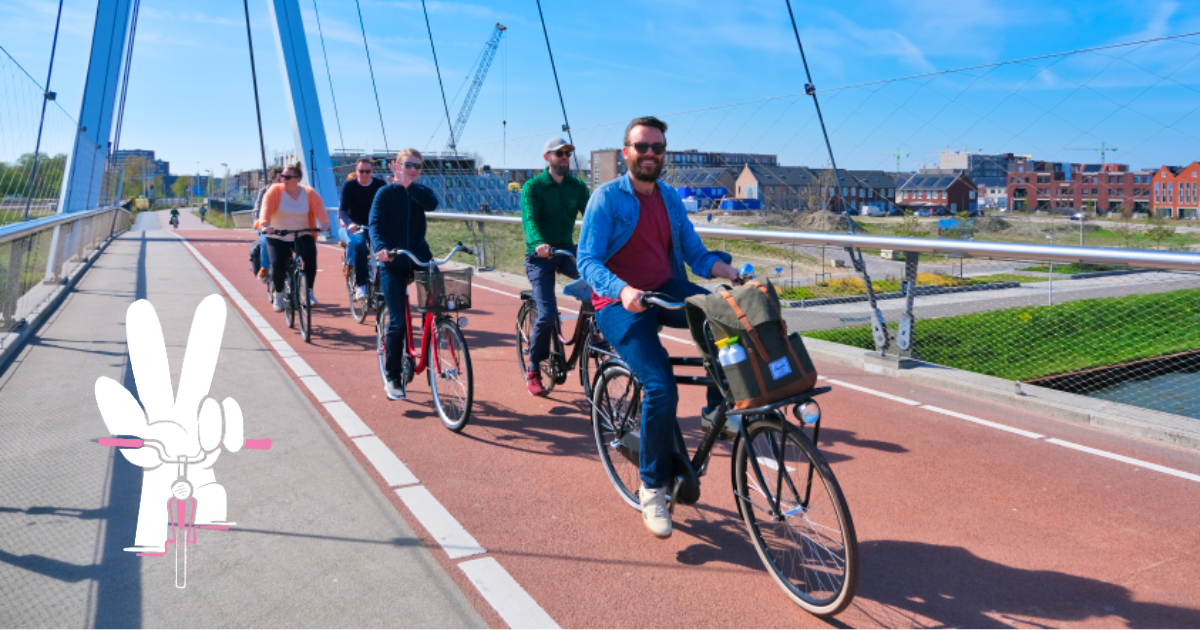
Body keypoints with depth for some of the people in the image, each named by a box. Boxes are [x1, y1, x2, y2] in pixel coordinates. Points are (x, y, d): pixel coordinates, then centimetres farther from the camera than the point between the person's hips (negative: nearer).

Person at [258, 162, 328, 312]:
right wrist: (265, 225, -40)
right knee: (278, 265, -18)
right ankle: (278, 295, 10)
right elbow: (266, 208, -21)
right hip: (278, 237, 0)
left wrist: (323, 223, -38)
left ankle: (309, 291, -8)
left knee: (310, 257, -26)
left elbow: (319, 209, -18)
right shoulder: (274, 191, -8)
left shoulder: (309, 193, -3)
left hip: (302, 236, 1)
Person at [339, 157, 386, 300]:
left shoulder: (381, 185, -3)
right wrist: (349, 223, -37)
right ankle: (360, 285, -31)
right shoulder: (348, 186, -7)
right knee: (360, 245, -35)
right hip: (354, 227, -2)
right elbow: (342, 210, -16)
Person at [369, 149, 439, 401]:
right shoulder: (385, 193, 0)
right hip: (392, 263, -3)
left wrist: (409, 184, -21)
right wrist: (379, 247, -32)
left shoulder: (420, 192, 9)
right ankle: (392, 378, 7)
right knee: (397, 321, -6)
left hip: (419, 259, 3)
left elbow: (432, 203, -15)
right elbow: (375, 223, -14)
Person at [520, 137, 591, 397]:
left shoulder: (577, 187, 6)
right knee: (547, 314, -14)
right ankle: (533, 371, 6)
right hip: (540, 255, -3)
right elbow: (529, 219, -21)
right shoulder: (532, 187, -5)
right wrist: (539, 244, -42)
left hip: (566, 250, 4)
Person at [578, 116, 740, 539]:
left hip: (667, 293, 5)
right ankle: (652, 487, -2)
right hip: (620, 303, -5)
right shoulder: (607, 197, -5)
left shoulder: (671, 200, 12)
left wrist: (729, 272, -14)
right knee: (661, 387, -22)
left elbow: (696, 254, 7)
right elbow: (588, 262, -14)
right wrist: (622, 290, -33)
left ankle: (718, 407, -4)